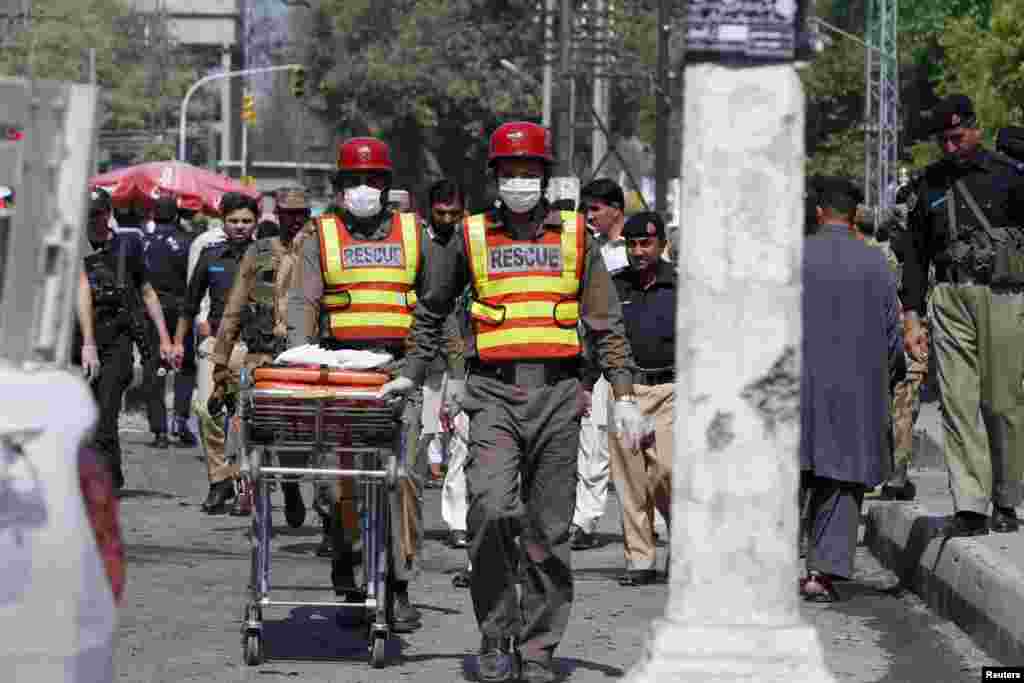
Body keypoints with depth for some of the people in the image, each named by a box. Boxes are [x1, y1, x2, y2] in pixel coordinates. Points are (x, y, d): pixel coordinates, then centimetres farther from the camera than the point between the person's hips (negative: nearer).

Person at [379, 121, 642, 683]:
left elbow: (604, 320, 9)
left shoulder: (574, 236, 9)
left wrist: (623, 393, 2)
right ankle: (495, 636, -6)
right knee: (491, 509, -19)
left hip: (557, 391, 1)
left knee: (548, 528, 3)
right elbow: (431, 310, 21)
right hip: (493, 390, -1)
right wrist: (411, 374, 14)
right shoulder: (471, 237, 9)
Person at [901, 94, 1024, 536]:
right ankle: (970, 508, -11)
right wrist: (911, 315, 10)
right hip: (949, 299, 3)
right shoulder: (930, 182, 14)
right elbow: (915, 252, 18)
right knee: (958, 402, -7)